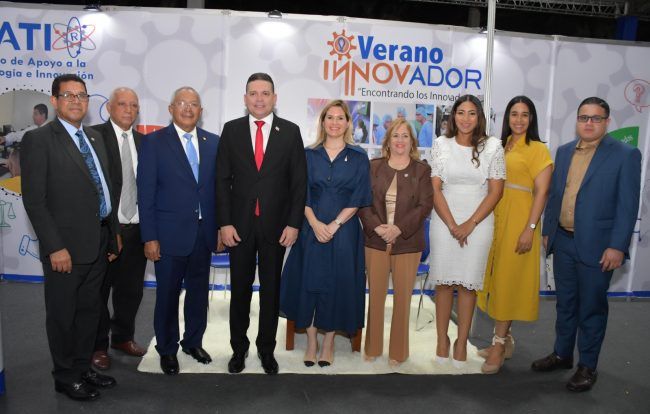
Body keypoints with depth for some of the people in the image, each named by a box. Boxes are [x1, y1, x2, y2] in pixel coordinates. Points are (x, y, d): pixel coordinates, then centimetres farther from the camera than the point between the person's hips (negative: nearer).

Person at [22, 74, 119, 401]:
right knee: (63, 314, 9)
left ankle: (83, 367, 34)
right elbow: (34, 200, -14)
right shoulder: (38, 140, -9)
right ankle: (66, 377, 26)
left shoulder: (95, 138, 12)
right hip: (66, 246, -6)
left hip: (99, 242, 7)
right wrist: (55, 247, -17)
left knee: (89, 311, 17)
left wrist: (113, 233, 12)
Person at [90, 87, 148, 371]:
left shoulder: (142, 141, 10)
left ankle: (123, 337, 36)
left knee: (131, 289, 16)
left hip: (136, 229, 5)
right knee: (99, 290, 9)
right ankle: (98, 345, 26)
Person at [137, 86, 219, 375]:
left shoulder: (213, 142, 5)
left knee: (198, 291, 15)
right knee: (168, 294, 9)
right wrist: (149, 237, -11)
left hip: (204, 232, 4)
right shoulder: (153, 142, -5)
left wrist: (222, 226, 4)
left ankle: (193, 341, 35)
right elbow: (146, 193, -7)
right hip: (170, 233, -3)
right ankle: (167, 349, 28)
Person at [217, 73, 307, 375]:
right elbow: (223, 179, 1)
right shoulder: (231, 130, 2)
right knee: (240, 289, 11)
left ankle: (266, 348, 27)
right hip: (239, 225, 1)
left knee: (271, 290, 11)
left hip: (276, 225, 0)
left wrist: (293, 223, -7)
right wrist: (224, 222, -6)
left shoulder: (290, 131, 1)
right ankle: (239, 348, 27)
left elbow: (299, 181, -1)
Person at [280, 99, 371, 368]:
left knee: (338, 284, 4)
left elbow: (358, 199, -3)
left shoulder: (358, 158, 3)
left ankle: (328, 342, 20)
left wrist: (334, 225, -13)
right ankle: (311, 341, 19)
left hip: (344, 231, -1)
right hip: (312, 228, 1)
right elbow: (302, 195, 2)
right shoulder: (309, 155, 7)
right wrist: (315, 224, -13)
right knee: (309, 282, 3)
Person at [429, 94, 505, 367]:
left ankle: (461, 342, 16)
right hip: (444, 221, 1)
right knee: (444, 282, 4)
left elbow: (495, 191, -1)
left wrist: (469, 224, -8)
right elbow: (435, 189, -1)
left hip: (478, 223, 0)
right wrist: (452, 225, -9)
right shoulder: (441, 144, 1)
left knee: (468, 284, 4)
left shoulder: (492, 146, 0)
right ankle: (442, 340, 17)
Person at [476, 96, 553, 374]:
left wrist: (530, 229, -18)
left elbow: (541, 192, -11)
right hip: (495, 218, 6)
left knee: (508, 279, -1)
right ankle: (505, 339, 23)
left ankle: (499, 344, 9)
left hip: (518, 221, -6)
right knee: (496, 278, 10)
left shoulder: (537, 149, -6)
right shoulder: (501, 146, 12)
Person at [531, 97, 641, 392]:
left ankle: (587, 366, 23)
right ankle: (562, 354, 33)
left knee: (591, 307, 7)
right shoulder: (564, 152, 9)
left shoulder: (626, 155, -7)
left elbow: (628, 205, -10)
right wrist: (547, 231, 11)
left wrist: (617, 247, -14)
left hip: (596, 246, -5)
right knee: (565, 303, 17)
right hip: (563, 242, 5)